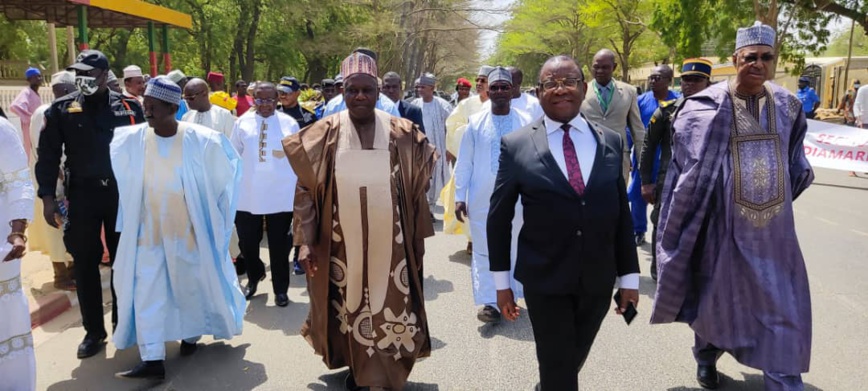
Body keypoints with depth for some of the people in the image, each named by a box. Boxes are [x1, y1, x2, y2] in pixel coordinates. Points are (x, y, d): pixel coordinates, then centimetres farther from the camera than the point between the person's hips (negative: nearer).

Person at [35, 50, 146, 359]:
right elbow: (48, 155, 1)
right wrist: (48, 197, -7)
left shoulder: (129, 106, 2)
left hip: (123, 192, 0)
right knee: (85, 263, 5)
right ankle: (94, 330, 17)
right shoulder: (62, 109, 1)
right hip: (83, 195, 0)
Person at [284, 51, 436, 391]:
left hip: (389, 243, 0)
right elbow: (306, 190, 0)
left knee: (391, 310, 3)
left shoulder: (402, 134, -2)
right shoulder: (323, 135, -3)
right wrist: (307, 241, -5)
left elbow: (418, 187, 7)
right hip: (342, 242, 0)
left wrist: (417, 238, 5)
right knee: (349, 308, 12)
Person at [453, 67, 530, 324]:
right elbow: (464, 163, 3)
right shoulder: (475, 123, 2)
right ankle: (488, 302, 9)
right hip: (482, 199, 0)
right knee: (484, 251, 2)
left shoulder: (526, 123, 1)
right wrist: (459, 196, 0)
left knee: (513, 249, 12)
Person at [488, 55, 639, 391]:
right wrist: (502, 281, 0)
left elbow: (621, 214, 6)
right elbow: (499, 218, -1)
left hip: (598, 280, 3)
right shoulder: (516, 145, -6)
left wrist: (629, 276, 7)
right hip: (544, 280, -3)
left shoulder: (611, 142, 3)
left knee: (573, 361, 21)